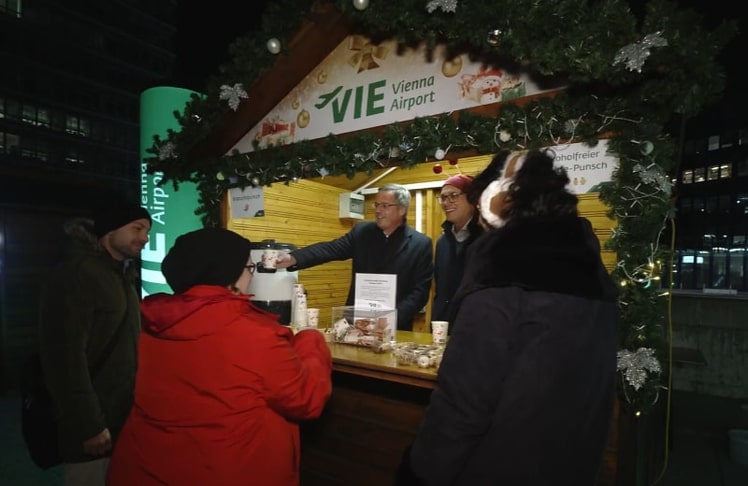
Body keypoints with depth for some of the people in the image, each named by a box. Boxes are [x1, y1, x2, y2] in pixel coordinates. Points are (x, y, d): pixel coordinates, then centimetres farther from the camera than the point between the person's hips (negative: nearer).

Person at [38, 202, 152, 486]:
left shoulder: (124, 276, 11)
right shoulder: (76, 274, -16)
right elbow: (66, 356, -22)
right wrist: (89, 425, -21)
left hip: (124, 418, 8)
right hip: (95, 423, -8)